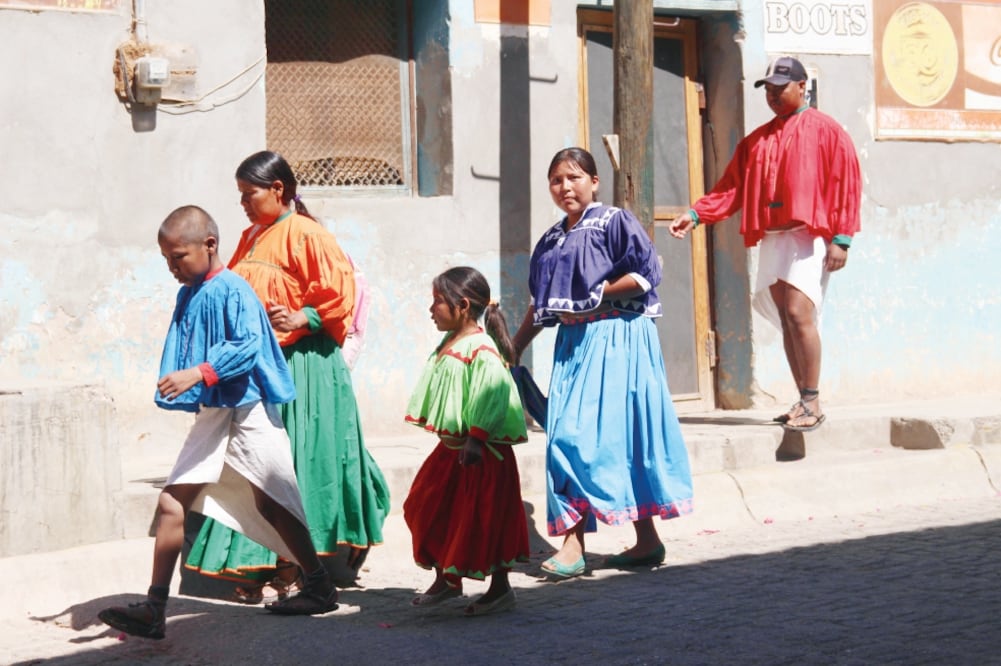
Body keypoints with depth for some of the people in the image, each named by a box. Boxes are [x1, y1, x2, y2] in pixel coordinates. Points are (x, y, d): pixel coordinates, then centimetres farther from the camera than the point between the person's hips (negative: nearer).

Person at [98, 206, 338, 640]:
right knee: (172, 504, -1)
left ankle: (320, 587, 18)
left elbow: (248, 345, -24)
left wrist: (197, 374, -31)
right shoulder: (188, 296, 12)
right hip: (210, 415, 8)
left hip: (247, 412, -8)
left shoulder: (232, 290, -13)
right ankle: (153, 608, 0)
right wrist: (180, 380, 13)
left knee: (271, 504, 2)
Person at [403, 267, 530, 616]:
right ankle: (446, 578, 28)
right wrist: (448, 437, 18)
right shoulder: (449, 344, 10)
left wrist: (477, 438, -29)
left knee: (484, 520, -1)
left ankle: (500, 588, 12)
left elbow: (493, 394, -27)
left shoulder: (481, 349, -20)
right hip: (450, 449, 10)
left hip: (482, 454, -10)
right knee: (430, 509, 14)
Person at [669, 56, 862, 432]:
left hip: (809, 236, -6)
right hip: (770, 239, 6)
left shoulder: (826, 131, 3)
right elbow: (732, 187, 12)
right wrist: (696, 214, -2)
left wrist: (841, 238, -11)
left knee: (799, 313, -16)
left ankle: (813, 403, -10)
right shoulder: (757, 140, 19)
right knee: (785, 319, 4)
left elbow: (846, 186, -3)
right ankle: (803, 401, 9)